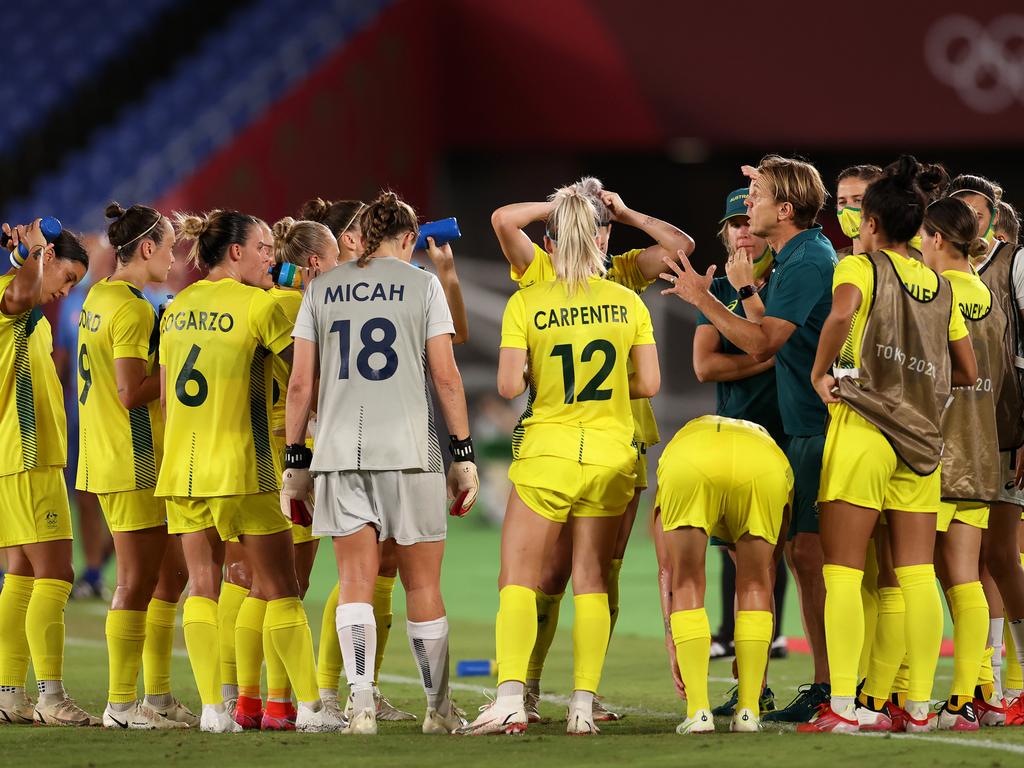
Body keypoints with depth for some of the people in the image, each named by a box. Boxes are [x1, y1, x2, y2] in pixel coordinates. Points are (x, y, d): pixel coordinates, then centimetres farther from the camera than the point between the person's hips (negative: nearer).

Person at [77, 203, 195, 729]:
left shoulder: (99, 297, 14)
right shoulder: (132, 309, -16)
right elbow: (132, 393, -21)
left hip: (108, 460, 10)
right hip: (132, 465, -10)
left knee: (171, 573, 13)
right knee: (138, 581, -4)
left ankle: (158, 698, 16)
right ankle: (122, 705, 0)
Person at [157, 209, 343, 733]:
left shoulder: (178, 308, 11)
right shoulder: (260, 305, -8)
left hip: (182, 469, 6)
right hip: (241, 469, -6)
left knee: (202, 587, 5)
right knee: (280, 590, 2)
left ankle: (212, 708, -2)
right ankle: (310, 706, 5)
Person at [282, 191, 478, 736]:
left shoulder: (322, 288, 10)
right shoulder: (422, 285, 3)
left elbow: (301, 383, 7)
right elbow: (446, 377, -2)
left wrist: (295, 463, 10)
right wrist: (464, 454, 2)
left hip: (340, 447, 2)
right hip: (408, 446, -2)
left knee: (356, 581, 2)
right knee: (422, 583, 7)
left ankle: (361, 701, -13)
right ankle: (439, 708, 15)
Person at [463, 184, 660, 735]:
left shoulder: (526, 304, -6)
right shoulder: (628, 303, 2)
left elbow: (508, 385, -12)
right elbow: (649, 384, 1)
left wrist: (540, 380, 9)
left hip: (547, 450, -2)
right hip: (611, 453, 2)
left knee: (518, 579, 2)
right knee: (592, 581, 7)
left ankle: (511, 700, -12)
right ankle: (583, 705, 0)